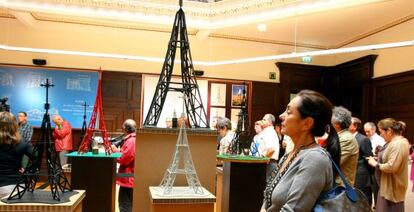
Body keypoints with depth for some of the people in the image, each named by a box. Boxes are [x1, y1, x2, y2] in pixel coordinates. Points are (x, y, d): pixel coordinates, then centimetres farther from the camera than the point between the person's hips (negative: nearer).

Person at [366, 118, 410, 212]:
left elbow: (392, 166, -27)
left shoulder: (399, 144, -21)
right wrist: (377, 159, 4)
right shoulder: (392, 142, 10)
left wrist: (375, 164, -15)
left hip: (393, 187, -9)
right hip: (387, 185, 9)